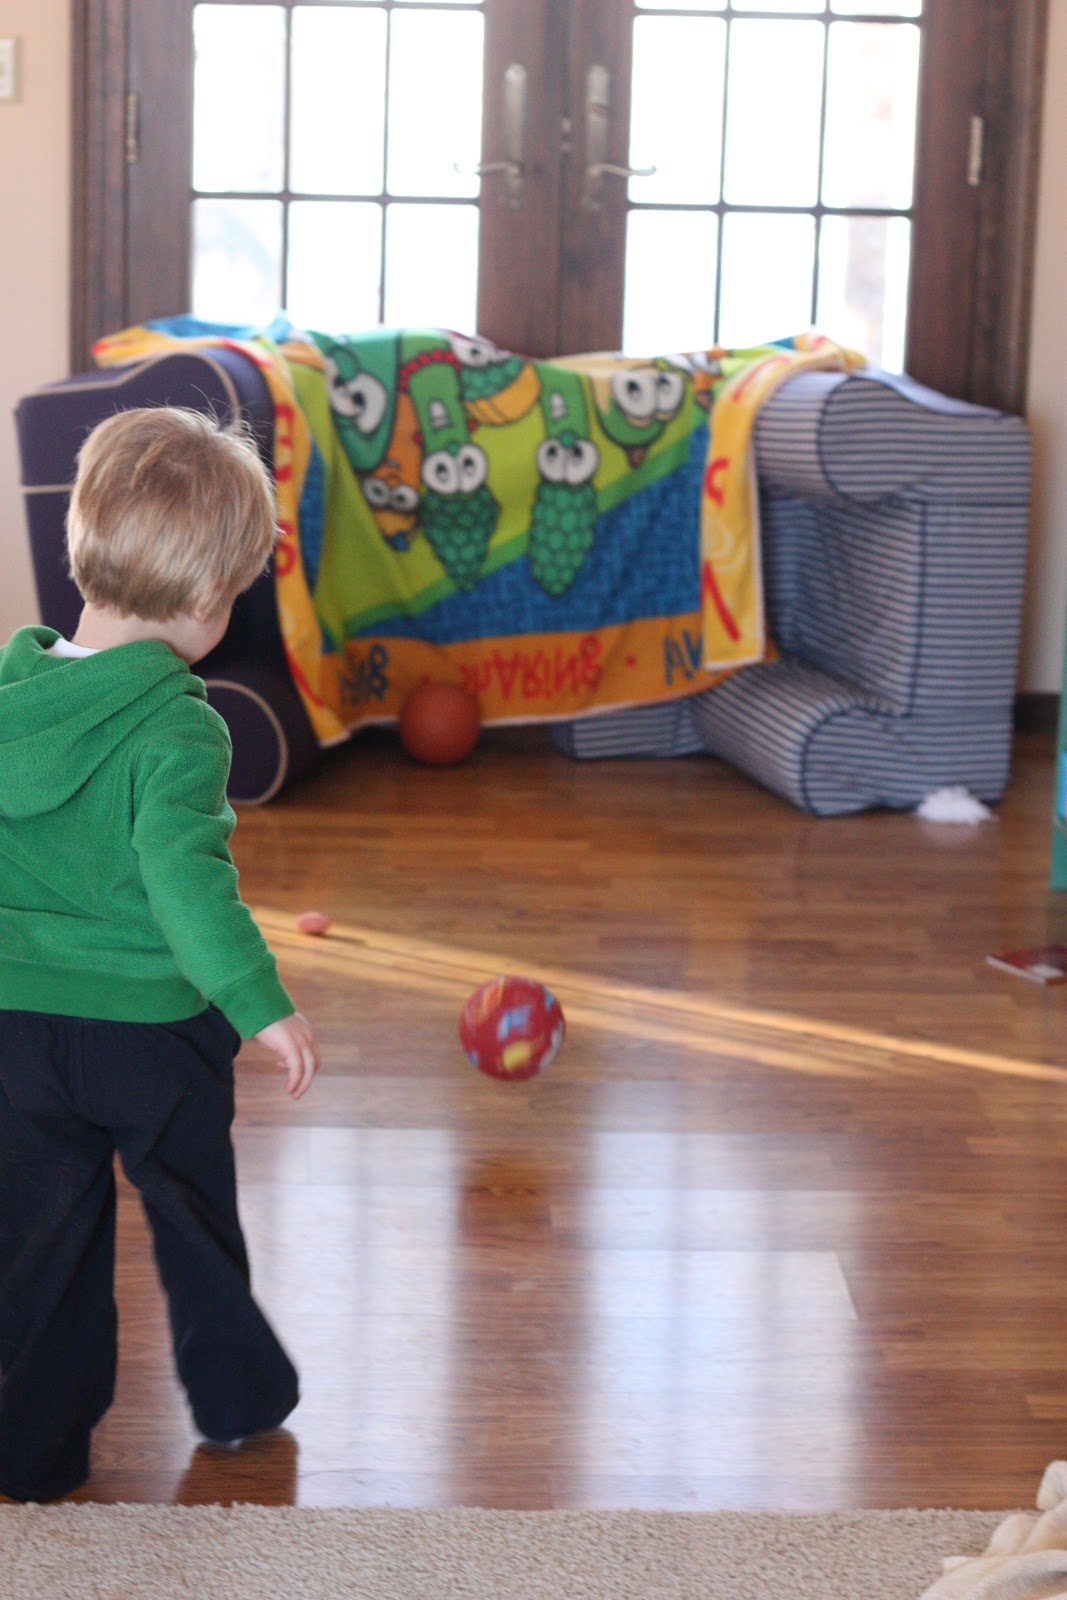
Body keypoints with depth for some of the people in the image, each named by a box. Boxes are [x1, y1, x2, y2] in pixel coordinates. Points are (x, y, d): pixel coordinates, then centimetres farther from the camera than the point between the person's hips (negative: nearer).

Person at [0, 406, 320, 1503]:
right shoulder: (175, 726, -21)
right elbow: (183, 871, -31)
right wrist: (260, 1002, -30)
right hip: (154, 1030, -4)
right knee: (196, 1221, 18)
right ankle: (238, 1399, 36)